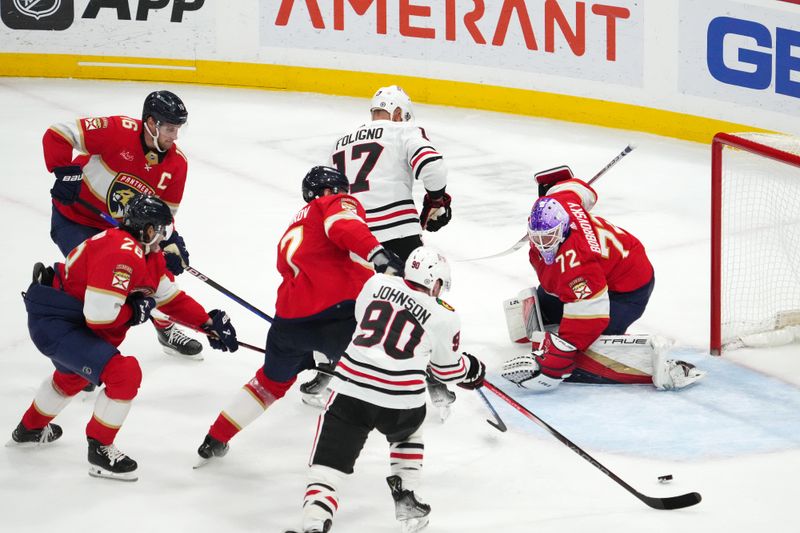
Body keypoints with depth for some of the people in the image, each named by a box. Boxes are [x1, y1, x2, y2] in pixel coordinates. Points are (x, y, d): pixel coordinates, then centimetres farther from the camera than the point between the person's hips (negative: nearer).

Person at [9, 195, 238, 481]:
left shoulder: (149, 255, 7)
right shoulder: (121, 253, -26)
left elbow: (171, 297, 14)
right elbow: (99, 317, -29)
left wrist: (209, 323, 5)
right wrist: (136, 310, -12)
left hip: (71, 320, 11)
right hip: (53, 323, -11)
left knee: (73, 374, 38)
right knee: (124, 373, -20)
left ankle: (30, 428, 61)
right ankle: (100, 450, -5)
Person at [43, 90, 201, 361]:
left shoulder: (176, 163, -9)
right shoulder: (118, 131, -28)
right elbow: (57, 135, -24)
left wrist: (172, 243, -16)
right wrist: (65, 172, -31)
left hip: (120, 227, 6)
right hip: (75, 219, -6)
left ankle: (167, 330, 31)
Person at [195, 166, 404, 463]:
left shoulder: (292, 231, 33)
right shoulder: (339, 204, 9)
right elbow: (343, 227, -15)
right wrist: (379, 255, -30)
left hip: (290, 319, 8)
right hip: (337, 313, -8)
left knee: (272, 381, 31)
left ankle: (214, 442, 39)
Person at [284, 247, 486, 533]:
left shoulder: (378, 284, 10)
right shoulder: (444, 317, 6)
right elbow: (447, 370, 19)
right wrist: (472, 369, 40)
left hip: (350, 391, 0)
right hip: (399, 402, 0)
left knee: (327, 465, -2)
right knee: (408, 430, 36)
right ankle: (405, 499, 30)